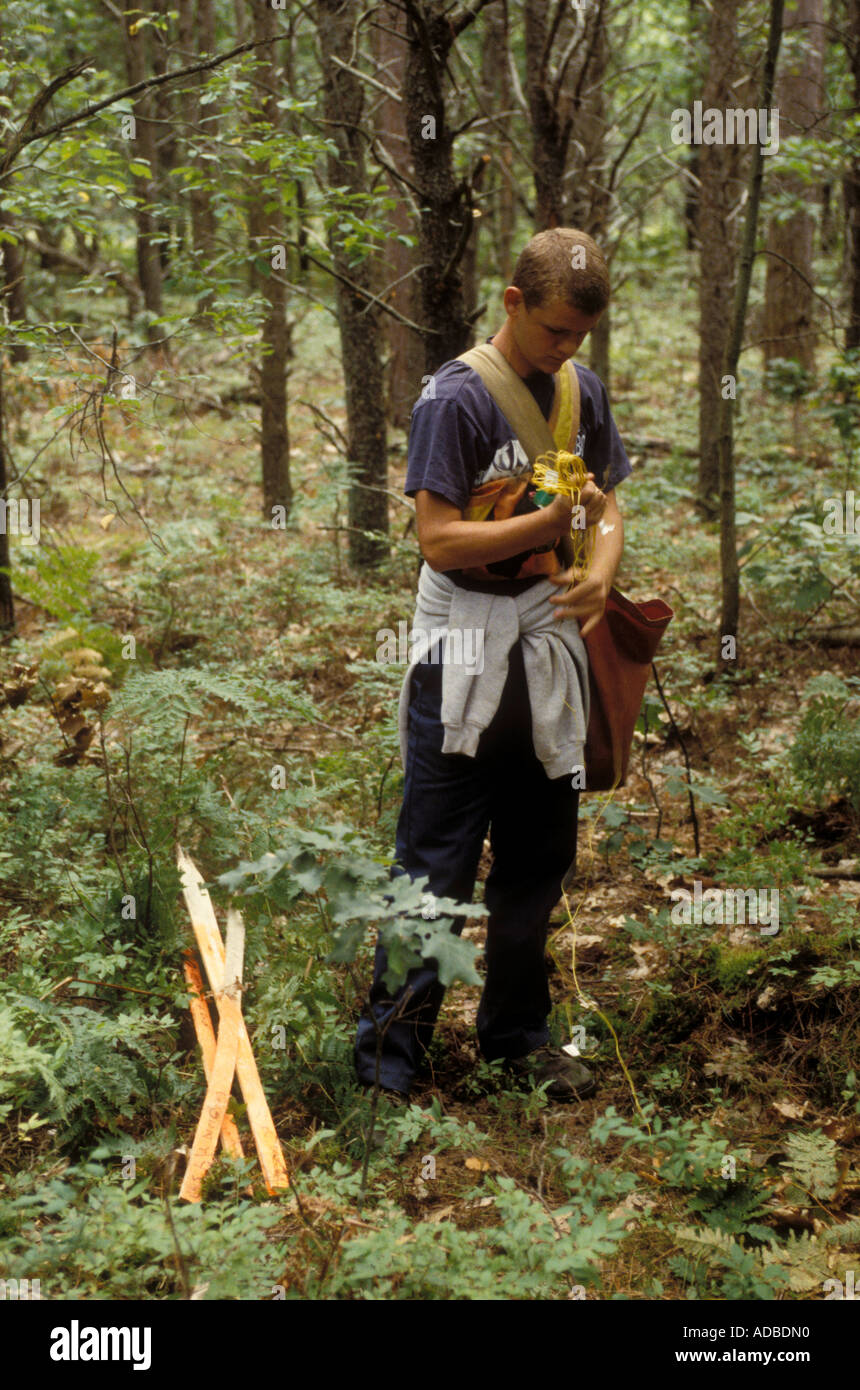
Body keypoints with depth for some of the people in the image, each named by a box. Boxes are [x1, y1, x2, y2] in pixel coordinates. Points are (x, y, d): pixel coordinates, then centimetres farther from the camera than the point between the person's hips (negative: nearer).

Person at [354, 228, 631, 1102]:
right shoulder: (456, 397, -13)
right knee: (436, 869, -3)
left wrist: (602, 570, -7)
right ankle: (387, 1060, 8)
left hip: (547, 655, 6)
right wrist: (553, 520, -22)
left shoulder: (584, 391, 7)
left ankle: (515, 1032, 30)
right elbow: (439, 539, -17)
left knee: (538, 860, 14)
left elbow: (607, 506, 14)